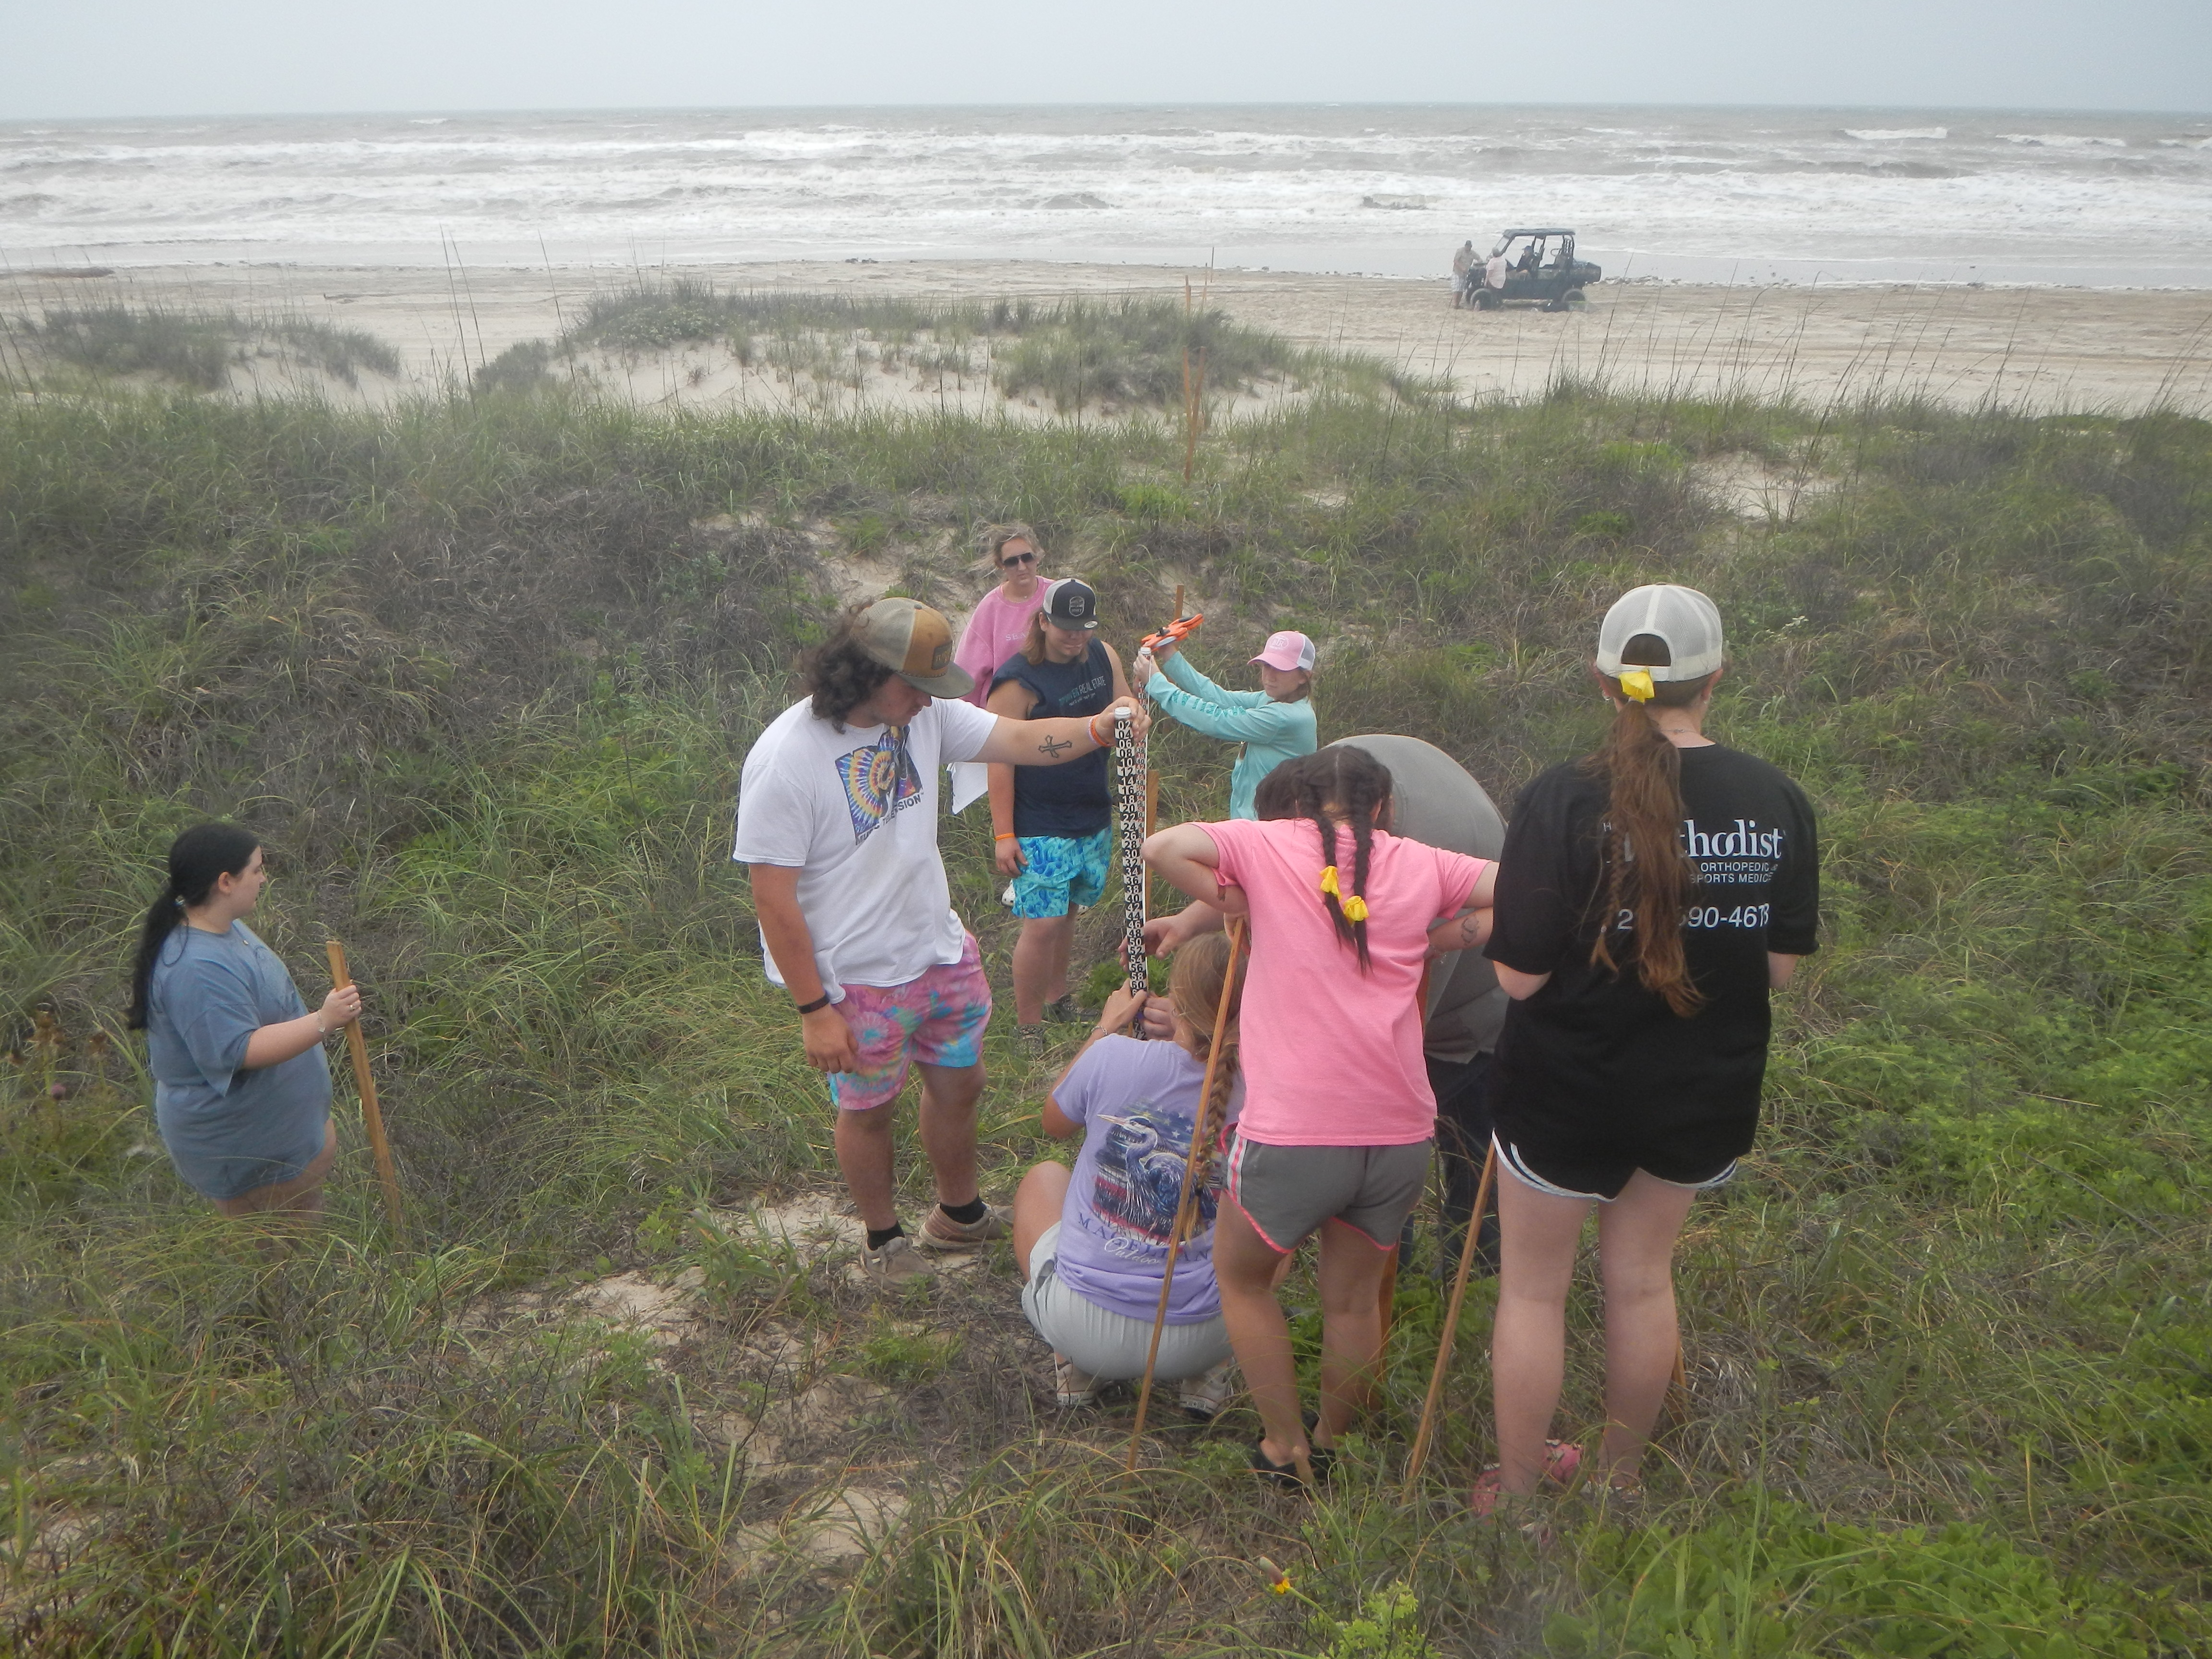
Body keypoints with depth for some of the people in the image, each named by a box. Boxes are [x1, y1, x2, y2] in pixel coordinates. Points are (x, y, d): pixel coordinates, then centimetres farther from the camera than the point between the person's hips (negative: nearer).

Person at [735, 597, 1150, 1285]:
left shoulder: (925, 713, -6)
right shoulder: (784, 761, -25)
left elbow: (1021, 741, -7)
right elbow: (773, 898, -22)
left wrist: (1100, 728, -26)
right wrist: (814, 1010, -20)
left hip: (942, 949, 6)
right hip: (860, 980, -6)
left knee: (959, 1083, 20)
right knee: (867, 1108, 15)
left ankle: (959, 1216, 46)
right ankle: (884, 1241, 41)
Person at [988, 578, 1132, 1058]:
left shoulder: (1103, 657, 4)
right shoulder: (1017, 681, -17)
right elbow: (1002, 761, -16)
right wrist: (1004, 834, -17)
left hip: (1094, 817, 7)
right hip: (1040, 827, -6)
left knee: (1067, 911, 19)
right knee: (1042, 924, -7)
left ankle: (1056, 998, 38)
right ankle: (1028, 1027, 9)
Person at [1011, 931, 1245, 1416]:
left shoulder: (1114, 1057, -16)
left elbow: (1053, 1124, 7)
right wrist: (1186, 1035, 9)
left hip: (1085, 1325, -1)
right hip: (1195, 1342, 1)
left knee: (1043, 1178, 29)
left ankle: (1075, 1365, 20)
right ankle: (1207, 1375, 17)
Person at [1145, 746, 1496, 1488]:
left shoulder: (1270, 845, 3)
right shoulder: (1421, 864, 10)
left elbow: (1161, 847, -7)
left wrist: (1239, 905, 4)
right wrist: (1440, 936, 14)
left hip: (1292, 1130, -3)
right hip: (1400, 1130, 3)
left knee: (1241, 1277, 24)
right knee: (1354, 1298, 25)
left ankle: (1286, 1449, 29)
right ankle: (1330, 1442, 42)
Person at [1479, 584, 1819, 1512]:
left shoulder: (1564, 802, -22)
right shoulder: (1778, 803, -8)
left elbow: (1521, 977, -20)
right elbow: (1782, 968, 0)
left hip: (1568, 1090, -4)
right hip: (1705, 1090, 4)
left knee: (1534, 1287, 15)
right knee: (1642, 1277, 23)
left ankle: (1515, 1496, 30)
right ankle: (1620, 1478, 41)